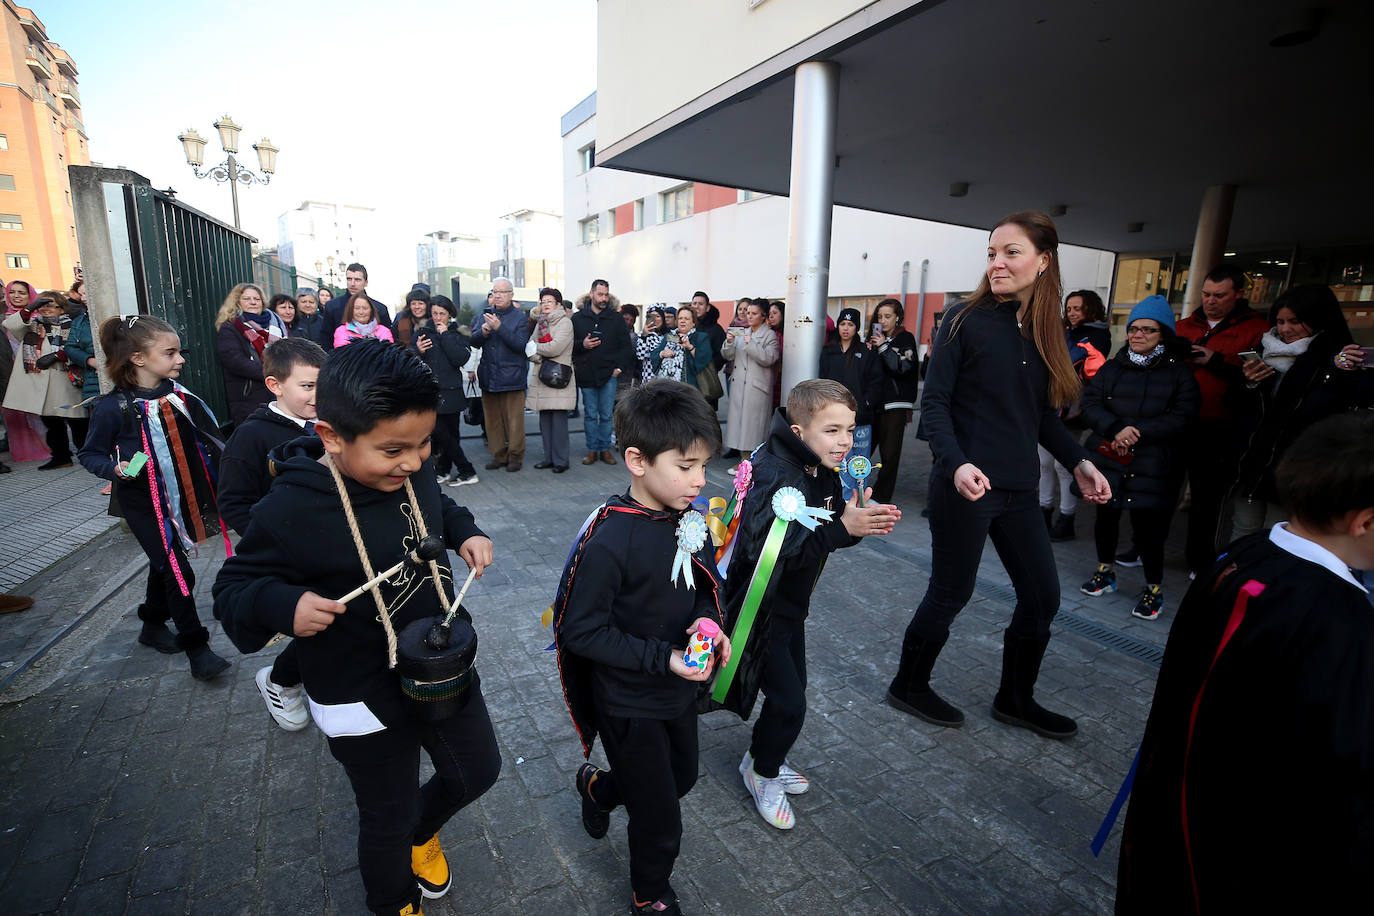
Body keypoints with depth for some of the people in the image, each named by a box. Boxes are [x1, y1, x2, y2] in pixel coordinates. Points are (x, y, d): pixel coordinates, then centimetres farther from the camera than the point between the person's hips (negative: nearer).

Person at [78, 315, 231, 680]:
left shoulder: (177, 395, -3)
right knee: (179, 573, -6)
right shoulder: (113, 407, -18)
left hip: (180, 497, 6)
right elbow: (89, 454, -8)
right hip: (143, 503, -6)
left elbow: (203, 437, 11)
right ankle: (196, 648, 6)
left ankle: (153, 625, 42)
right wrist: (116, 469, -26)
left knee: (164, 564, 21)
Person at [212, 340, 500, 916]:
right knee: (387, 820, 18)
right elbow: (234, 589, -12)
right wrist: (282, 604, -33)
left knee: (478, 770, 24)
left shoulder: (414, 471, -10)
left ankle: (421, 832, 58)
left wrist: (465, 532, -7)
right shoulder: (291, 509, -26)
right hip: (363, 703, -5)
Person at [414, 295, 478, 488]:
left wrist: (445, 335, -9)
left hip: (451, 392, 0)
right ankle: (466, 471, 3)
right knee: (440, 432, -6)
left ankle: (443, 470, 13)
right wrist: (418, 352, -15)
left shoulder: (458, 335, 8)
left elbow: (461, 359, -11)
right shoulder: (422, 333, 10)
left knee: (450, 433, 0)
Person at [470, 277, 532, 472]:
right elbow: (474, 342, 6)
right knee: (492, 419, 10)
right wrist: (483, 332, -14)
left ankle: (515, 456, 12)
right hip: (489, 377, 5)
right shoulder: (484, 315, 11)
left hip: (512, 377, -4)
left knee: (514, 419, -1)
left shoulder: (520, 317, -2)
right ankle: (498, 455, 21)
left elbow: (520, 344, -14)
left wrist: (499, 327, -23)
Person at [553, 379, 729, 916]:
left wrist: (708, 620, -16)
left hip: (679, 689, 7)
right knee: (661, 820, 13)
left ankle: (598, 786, 57)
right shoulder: (608, 543, -31)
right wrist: (662, 658, -26)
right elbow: (581, 632, -24)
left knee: (682, 777, 30)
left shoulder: (689, 519, -10)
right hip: (629, 705, -6)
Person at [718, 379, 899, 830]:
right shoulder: (773, 476, -29)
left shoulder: (825, 472, -1)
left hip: (790, 605, 9)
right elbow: (766, 548, -40)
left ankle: (765, 759, 43)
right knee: (789, 700, -1)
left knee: (793, 688, 19)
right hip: (760, 609, -8)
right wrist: (842, 529, -42)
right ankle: (762, 772, 27)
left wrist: (865, 521, -13)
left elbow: (824, 532, 8)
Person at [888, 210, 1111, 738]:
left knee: (1042, 596, 13)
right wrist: (957, 463, -26)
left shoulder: (1044, 330, 9)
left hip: (1018, 488, 7)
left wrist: (1078, 462, 6)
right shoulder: (966, 320, -8)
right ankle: (909, 686, 28)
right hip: (964, 484, -6)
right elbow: (934, 403, -13)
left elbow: (1041, 413, 16)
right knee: (951, 593, 5)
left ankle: (1015, 699, 35)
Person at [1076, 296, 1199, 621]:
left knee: (1147, 524, -4)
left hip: (1154, 465, -3)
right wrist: (1116, 429, -18)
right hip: (1109, 459, 3)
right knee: (1105, 516, 11)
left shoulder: (1179, 371, 2)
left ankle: (1154, 587, 16)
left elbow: (1182, 417, -8)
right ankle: (1106, 572, 32)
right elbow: (1090, 403, -1)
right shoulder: (1112, 367, 11)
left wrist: (1138, 432, -19)